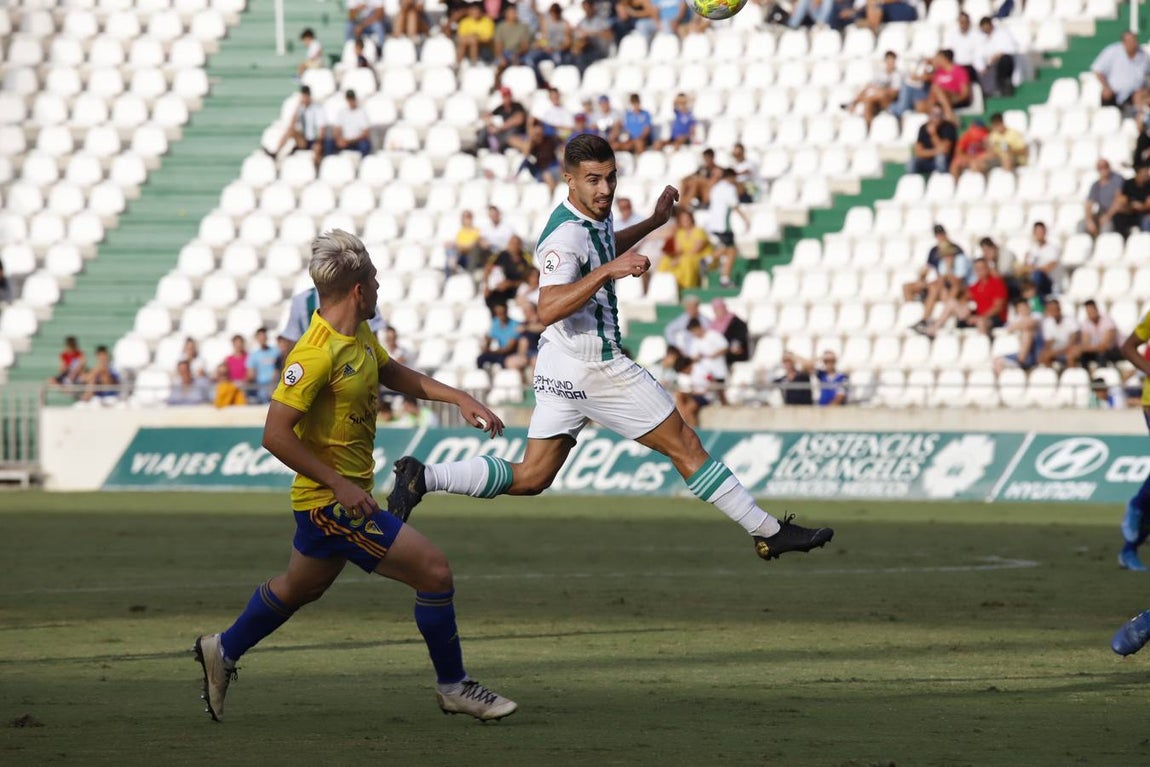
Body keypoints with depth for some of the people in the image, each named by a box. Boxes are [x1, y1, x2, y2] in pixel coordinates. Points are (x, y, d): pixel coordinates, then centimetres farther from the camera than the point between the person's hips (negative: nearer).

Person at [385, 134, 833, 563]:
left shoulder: (596, 216, 9)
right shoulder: (566, 235, -23)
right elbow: (548, 309, -37)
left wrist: (654, 223, 33)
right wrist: (608, 271, -42)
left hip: (561, 369, 10)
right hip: (593, 368, -10)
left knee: (530, 478, 10)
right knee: (686, 446, -1)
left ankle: (424, 478, 0)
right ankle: (769, 533, 6)